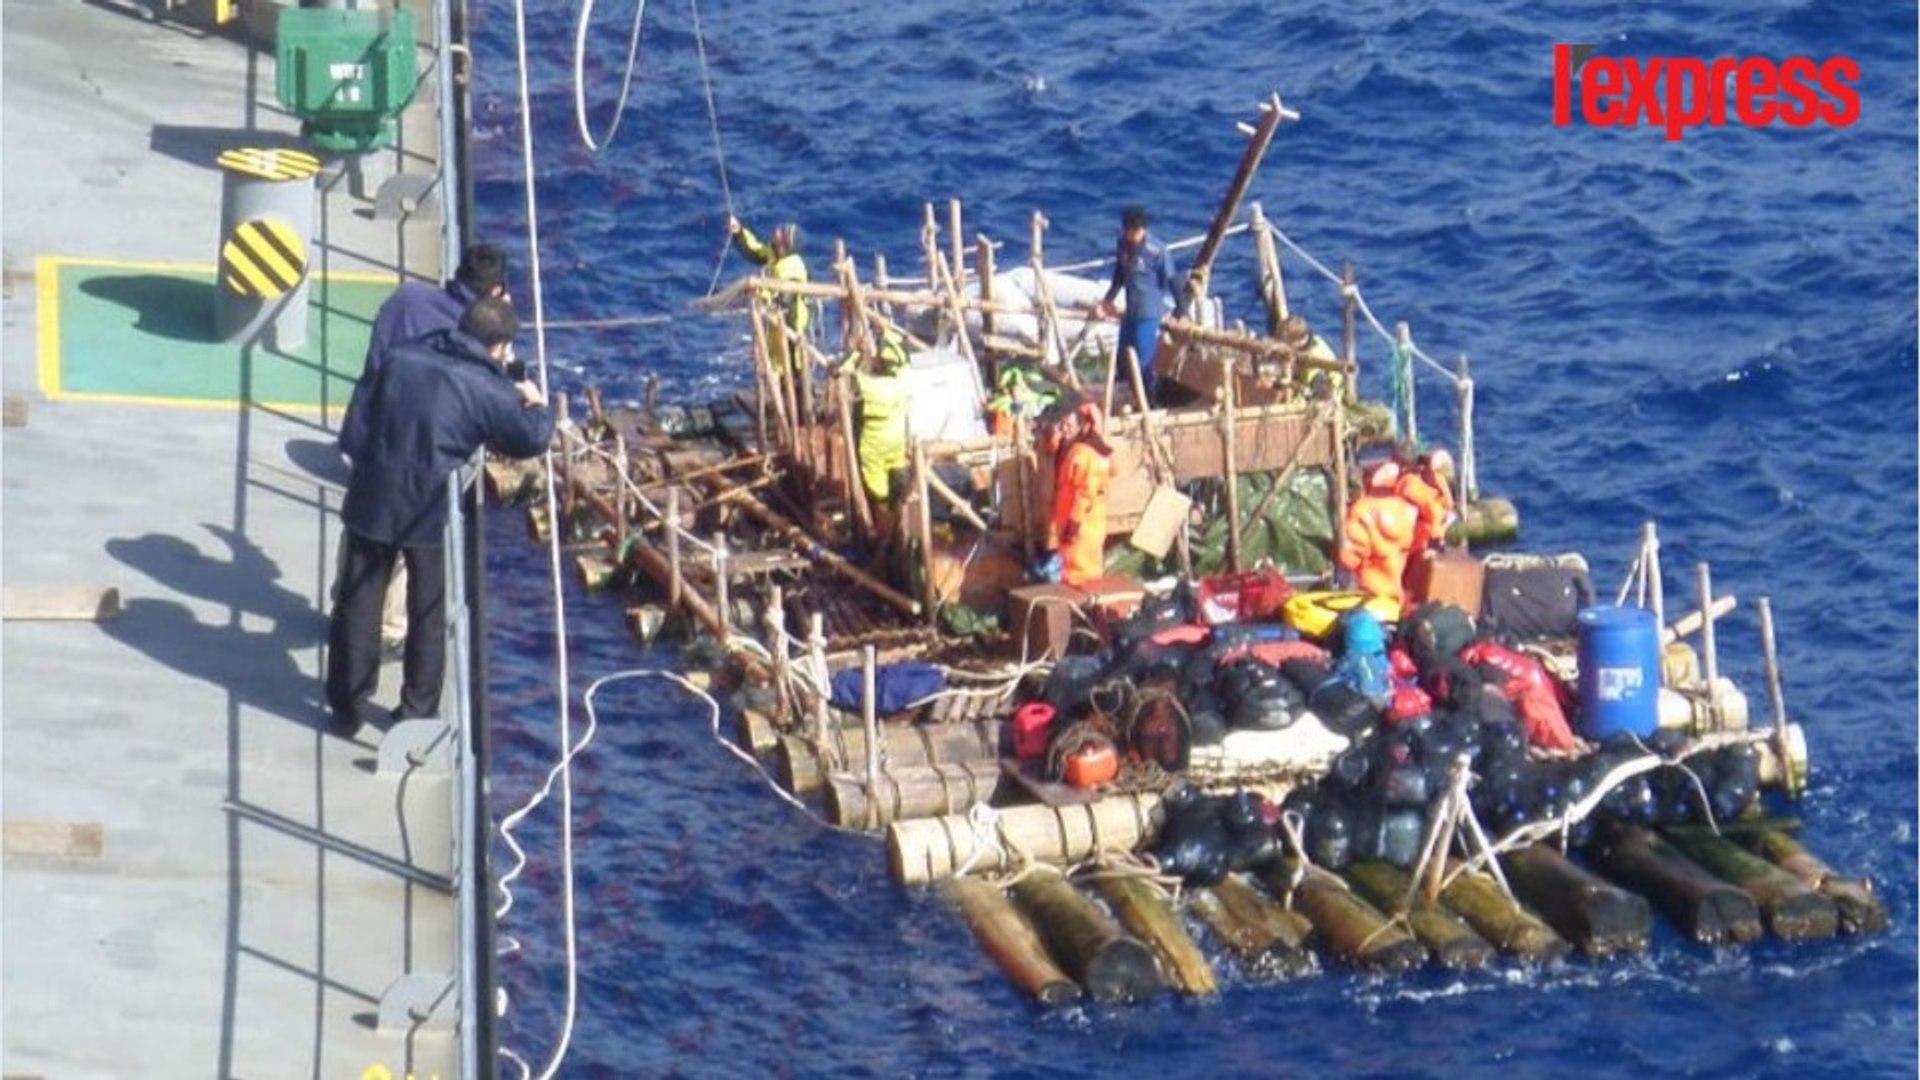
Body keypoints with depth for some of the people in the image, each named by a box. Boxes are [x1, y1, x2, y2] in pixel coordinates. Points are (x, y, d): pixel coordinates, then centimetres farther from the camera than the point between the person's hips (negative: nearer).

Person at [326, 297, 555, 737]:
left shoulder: (401, 359, 1)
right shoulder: (486, 390, -11)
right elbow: (533, 438, -5)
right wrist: (537, 403, 14)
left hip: (372, 502, 3)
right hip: (430, 514, -3)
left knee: (358, 606, 14)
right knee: (428, 614, 15)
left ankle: (348, 706, 23)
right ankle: (418, 712, 22)